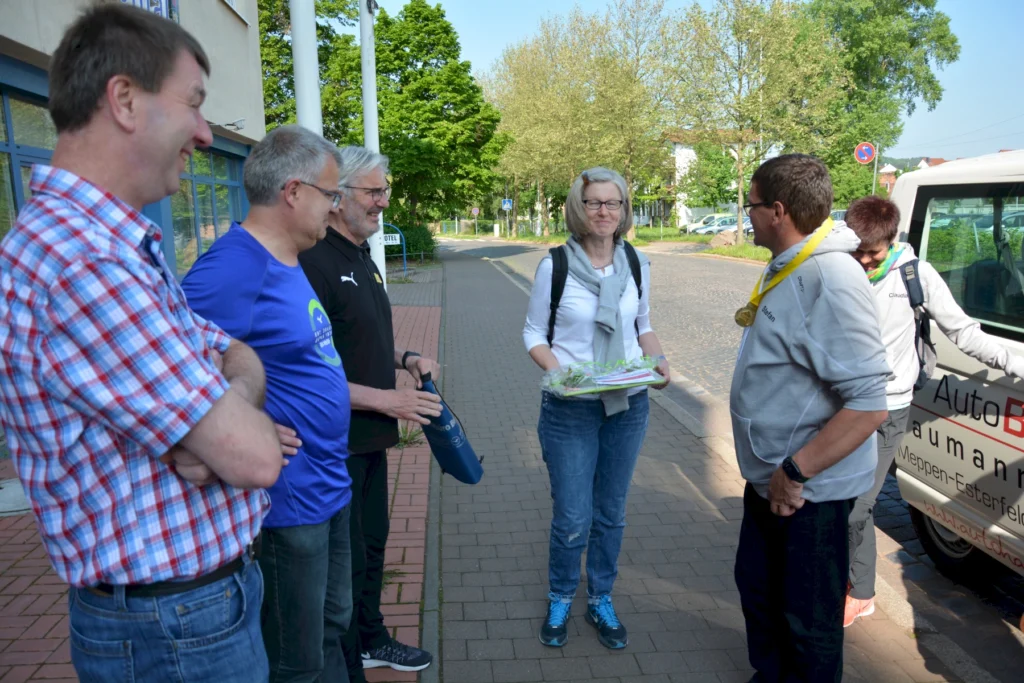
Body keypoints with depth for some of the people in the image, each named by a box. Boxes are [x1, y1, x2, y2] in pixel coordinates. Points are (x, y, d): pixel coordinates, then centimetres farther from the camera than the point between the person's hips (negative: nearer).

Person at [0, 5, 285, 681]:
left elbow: (239, 356, 8)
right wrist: (232, 416, -4)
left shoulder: (125, 248, 6)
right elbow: (256, 457, -27)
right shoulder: (77, 266, -28)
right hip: (176, 628, -9)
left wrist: (221, 413, -15)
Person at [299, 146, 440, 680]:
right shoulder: (313, 263, -21)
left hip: (370, 436, 9)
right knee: (345, 560, 6)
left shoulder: (362, 256, 10)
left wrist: (406, 358, 5)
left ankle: (371, 639, 43)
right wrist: (385, 399, -22)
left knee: (372, 544, 23)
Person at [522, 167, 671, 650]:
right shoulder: (555, 266, -8)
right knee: (572, 519, 2)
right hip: (570, 409, -3)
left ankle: (601, 601, 36)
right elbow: (534, 333, -2)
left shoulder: (636, 263, 2)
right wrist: (558, 371, -19)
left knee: (612, 513, 15)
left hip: (628, 405, 3)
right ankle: (560, 601, 30)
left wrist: (659, 362, -5)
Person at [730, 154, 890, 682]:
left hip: (808, 491, -10)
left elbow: (868, 403, -30)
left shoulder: (830, 280, -26)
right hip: (769, 478, 10)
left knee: (808, 619, 10)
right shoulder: (785, 267, 4)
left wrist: (795, 472, -23)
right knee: (757, 587, 25)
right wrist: (772, 469, 15)